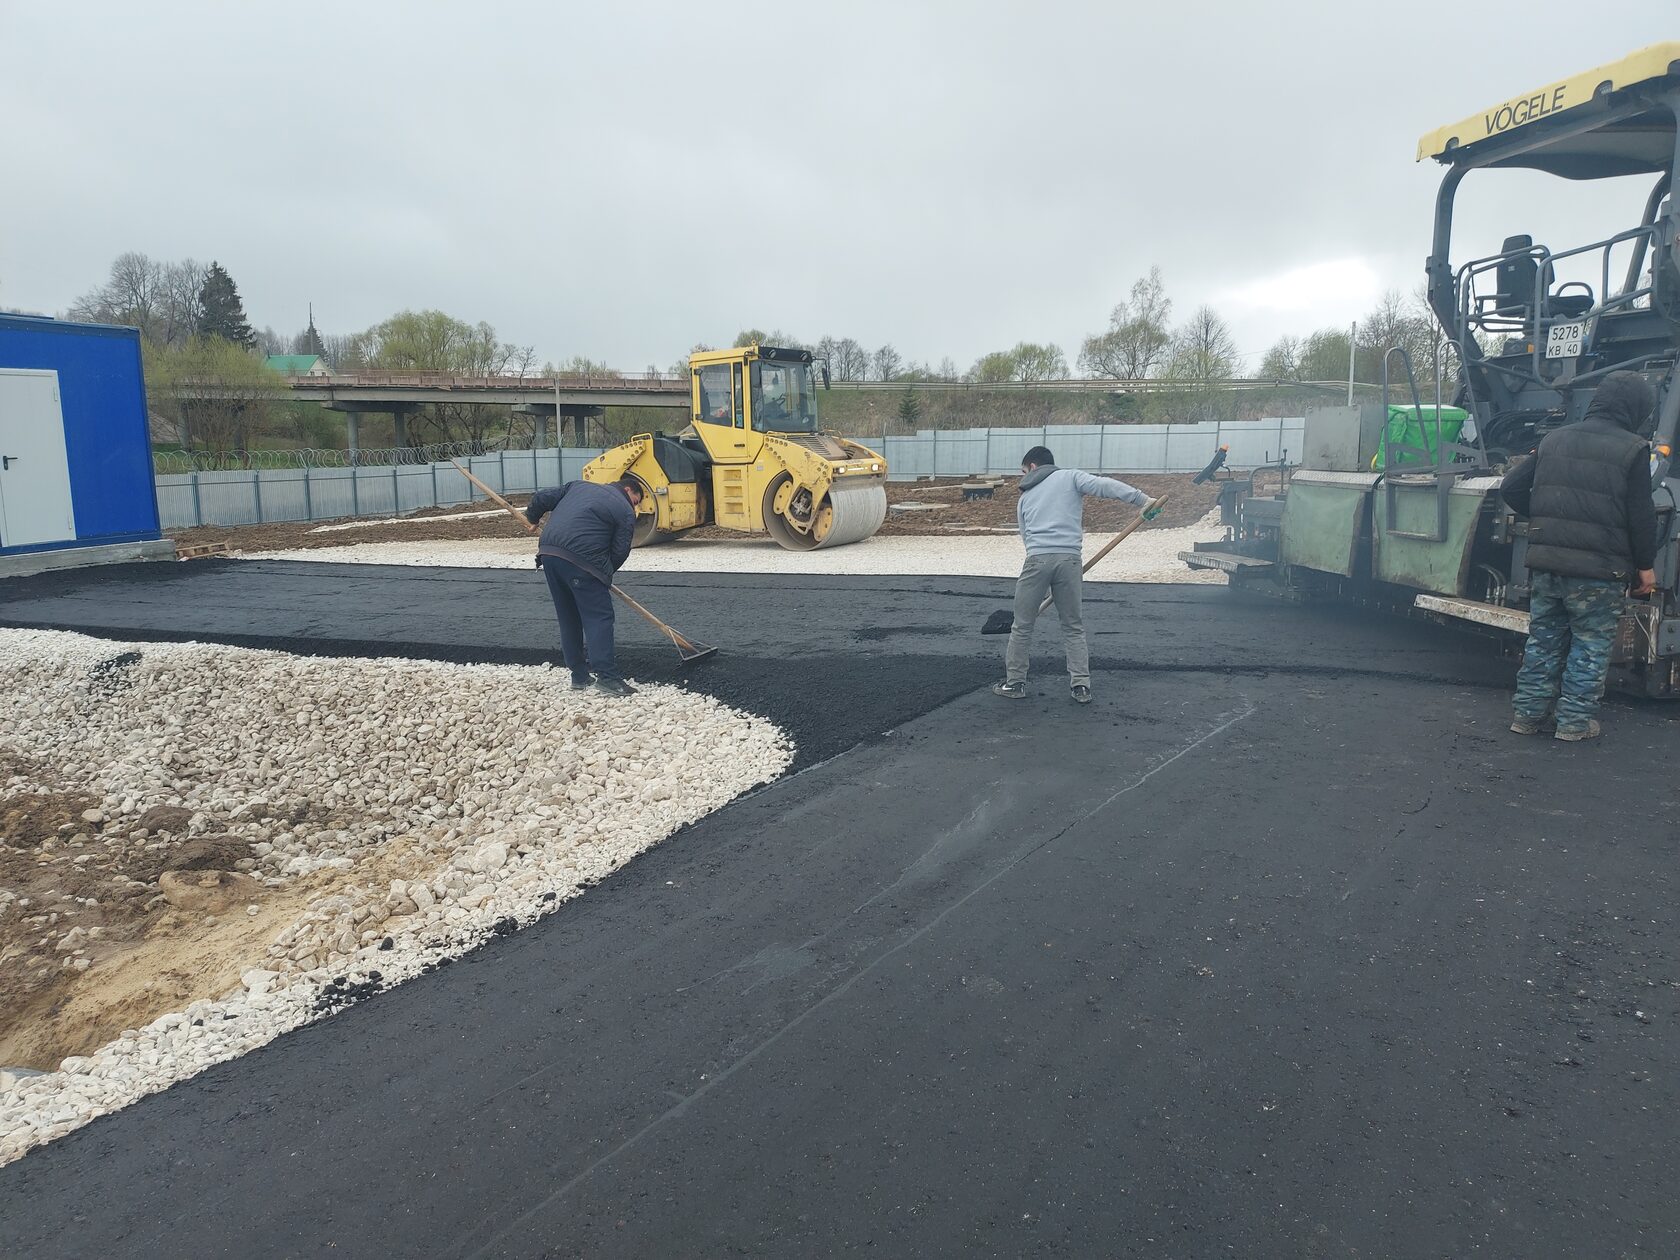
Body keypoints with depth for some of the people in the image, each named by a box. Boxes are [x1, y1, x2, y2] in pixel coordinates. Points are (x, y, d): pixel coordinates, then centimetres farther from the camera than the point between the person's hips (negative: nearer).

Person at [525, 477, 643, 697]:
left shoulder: (580, 486, 24)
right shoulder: (626, 512, 6)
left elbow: (542, 498, 22)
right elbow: (619, 553, 3)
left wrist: (532, 517, 41)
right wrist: (605, 574, 19)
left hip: (548, 552, 7)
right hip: (581, 560, -7)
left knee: (568, 617, 15)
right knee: (598, 617, -3)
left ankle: (579, 676, 20)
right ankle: (606, 676, -12)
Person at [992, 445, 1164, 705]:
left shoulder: (1025, 497, 22)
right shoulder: (1070, 477, 14)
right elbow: (1104, 485, -4)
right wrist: (1143, 500, -10)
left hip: (1037, 559, 0)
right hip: (1069, 559, 0)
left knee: (1022, 626, 12)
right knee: (1074, 627, 13)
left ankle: (1015, 683, 17)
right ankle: (1081, 686, 10)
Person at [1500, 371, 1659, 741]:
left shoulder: (1554, 440, 8)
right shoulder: (1633, 450, -8)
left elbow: (1511, 488, 10)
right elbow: (1641, 516, -7)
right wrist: (1645, 565, 4)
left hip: (1545, 562, 5)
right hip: (1598, 570, -5)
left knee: (1543, 640, 14)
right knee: (1591, 644, 7)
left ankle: (1528, 713, 18)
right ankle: (1575, 720, 10)